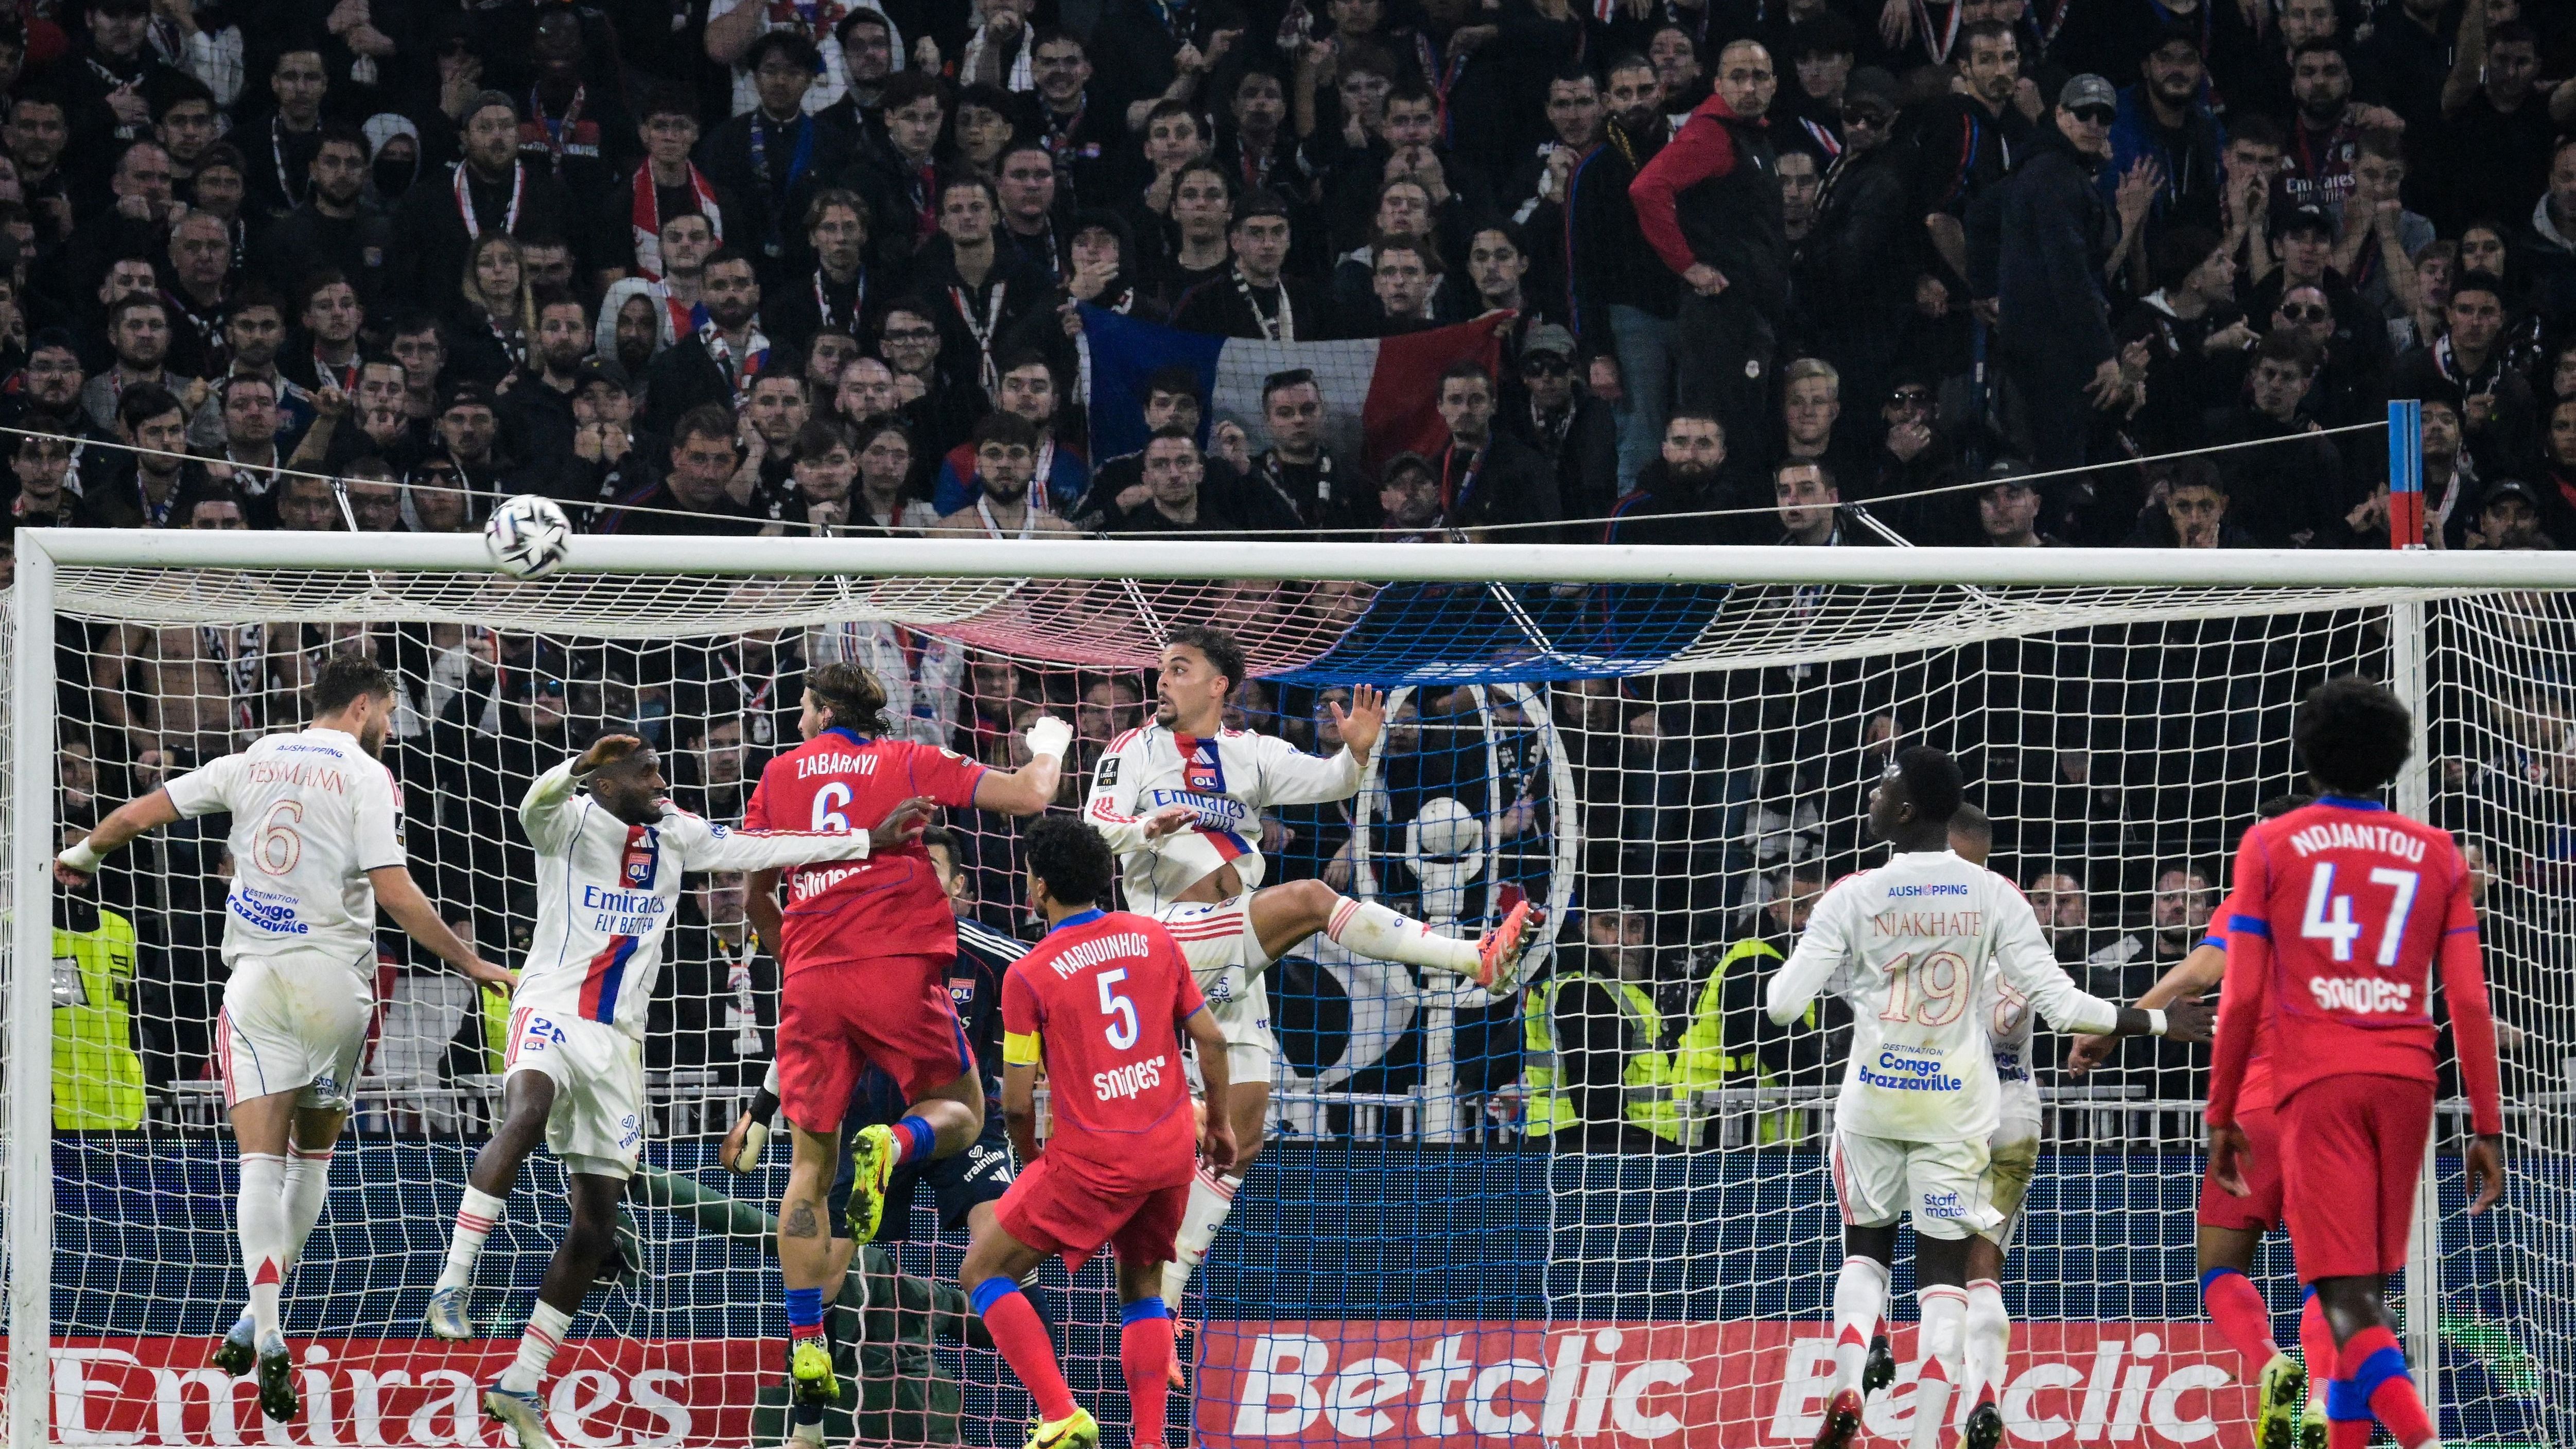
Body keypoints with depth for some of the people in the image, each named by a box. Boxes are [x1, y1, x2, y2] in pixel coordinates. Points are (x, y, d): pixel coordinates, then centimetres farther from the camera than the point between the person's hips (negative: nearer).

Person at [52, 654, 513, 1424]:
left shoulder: (252, 762, 10)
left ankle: (268, 1339, -21)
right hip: (334, 976, -2)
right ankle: (258, 1322, 12)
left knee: (262, 1161, -5)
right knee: (314, 1151, 15)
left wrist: (81, 855, 33)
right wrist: (470, 963, -2)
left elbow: (138, 813, 13)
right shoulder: (365, 775, -2)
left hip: (256, 979, 2)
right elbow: (395, 892, -11)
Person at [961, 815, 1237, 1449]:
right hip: (1172, 1148, 5)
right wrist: (1219, 1124, 21)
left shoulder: (1029, 975, -8)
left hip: (1092, 1160, -5)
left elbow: (1017, 1103, -6)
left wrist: (1030, 1158, 13)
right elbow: (1210, 1039, 7)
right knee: (1142, 1286, 24)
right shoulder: (1155, 938, 5)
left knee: (983, 1273, 7)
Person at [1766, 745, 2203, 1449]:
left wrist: (1780, 981, 16)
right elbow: (2060, 1002, -6)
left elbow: (1782, 1004, -8)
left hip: (1873, 1100, 0)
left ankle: (1845, 1389, -3)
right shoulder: (1995, 896, -5)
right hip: (1956, 1104, 0)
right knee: (1945, 1266, 4)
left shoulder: (1853, 897, -8)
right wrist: (2158, 1022, 5)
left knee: (1865, 1249, 18)